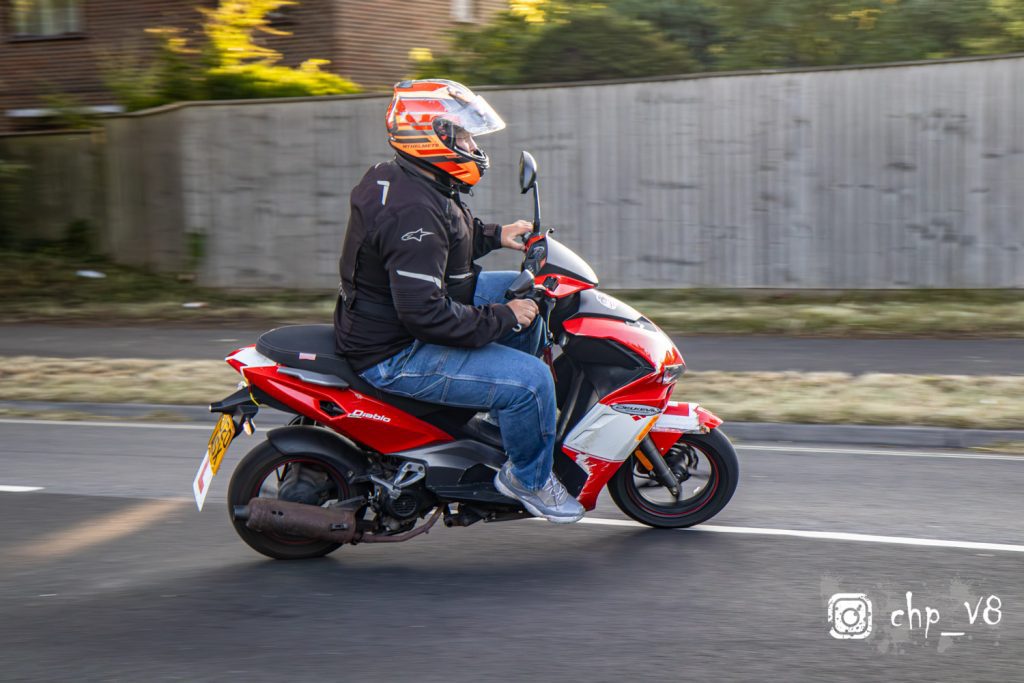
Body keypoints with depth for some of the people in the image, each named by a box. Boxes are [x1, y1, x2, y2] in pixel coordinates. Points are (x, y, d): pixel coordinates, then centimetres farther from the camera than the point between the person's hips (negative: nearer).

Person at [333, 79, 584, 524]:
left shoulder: (393, 178, 5)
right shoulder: (413, 213, -28)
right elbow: (424, 313, -33)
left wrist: (495, 235, 11)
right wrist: (501, 319, -24)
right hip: (395, 358, -11)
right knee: (529, 380, -19)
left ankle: (519, 409, 25)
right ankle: (528, 478, 4)